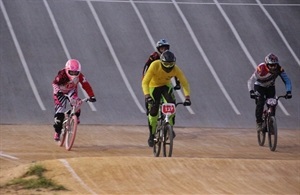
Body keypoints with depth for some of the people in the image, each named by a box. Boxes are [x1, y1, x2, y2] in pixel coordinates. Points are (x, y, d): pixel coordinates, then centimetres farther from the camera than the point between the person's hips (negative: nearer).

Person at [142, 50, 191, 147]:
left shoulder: (175, 69, -27)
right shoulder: (155, 66, -34)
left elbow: (184, 83, -24)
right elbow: (145, 82, -36)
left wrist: (187, 97, -38)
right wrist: (147, 96, -50)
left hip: (166, 85, 2)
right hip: (154, 86, -2)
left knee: (171, 103, -26)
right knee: (154, 110, -11)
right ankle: (151, 135, 7)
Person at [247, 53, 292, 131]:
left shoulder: (279, 69, -26)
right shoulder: (261, 68, -35)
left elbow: (287, 81, -22)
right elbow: (251, 80, -35)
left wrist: (288, 92, -38)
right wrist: (251, 91, -49)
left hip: (270, 87, 3)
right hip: (259, 87, -3)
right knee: (260, 104, -23)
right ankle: (259, 122, -9)